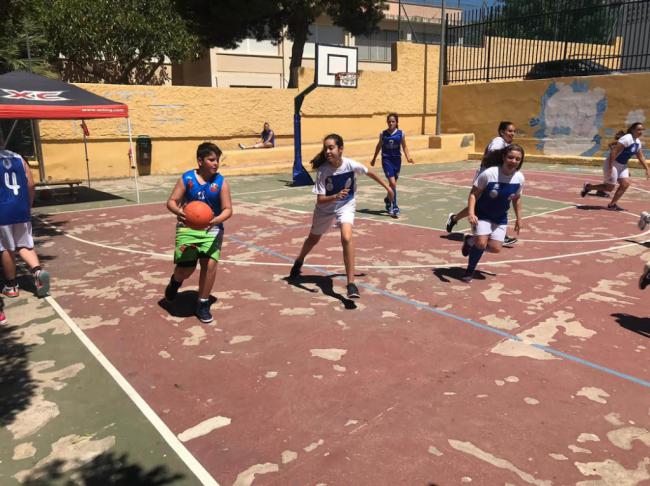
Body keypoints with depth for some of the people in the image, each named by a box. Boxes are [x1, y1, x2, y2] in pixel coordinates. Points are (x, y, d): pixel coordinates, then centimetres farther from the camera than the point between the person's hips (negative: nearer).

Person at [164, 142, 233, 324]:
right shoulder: (186, 178, -4)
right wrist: (179, 212, -27)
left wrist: (217, 220, -28)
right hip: (188, 227, 0)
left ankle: (203, 304, 5)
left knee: (210, 263, -16)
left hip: (212, 229, 0)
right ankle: (175, 281, 37)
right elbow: (171, 202, -4)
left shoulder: (221, 182, -4)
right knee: (186, 269, -4)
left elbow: (228, 209, -7)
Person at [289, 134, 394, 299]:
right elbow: (320, 200, -26)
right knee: (313, 239, 20)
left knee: (346, 238, -26)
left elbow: (370, 173, -2)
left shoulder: (351, 164, -24)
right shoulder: (322, 170, -27)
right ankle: (299, 262, 53)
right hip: (325, 208, 1)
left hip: (346, 206, -1)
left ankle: (351, 283, -18)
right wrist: (336, 197, -46)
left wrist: (387, 187, 8)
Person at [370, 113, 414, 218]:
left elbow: (404, 146, 5)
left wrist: (408, 157, -10)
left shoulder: (401, 134, -1)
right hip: (386, 159, -2)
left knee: (393, 183, 13)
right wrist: (374, 159, 18)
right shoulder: (383, 134, -1)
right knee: (392, 183, -12)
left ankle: (388, 199, 41)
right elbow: (379, 146, 12)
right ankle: (394, 207, -8)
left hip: (397, 159, 2)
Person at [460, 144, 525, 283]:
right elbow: (473, 193, -18)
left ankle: (470, 241, 27)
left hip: (500, 218, 5)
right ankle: (470, 270, 6)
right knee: (481, 243, -21)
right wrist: (471, 213, -30)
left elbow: (517, 198, 7)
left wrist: (518, 219, 11)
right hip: (482, 214, -5)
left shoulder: (519, 178, -10)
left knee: (495, 248, -3)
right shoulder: (489, 174, -24)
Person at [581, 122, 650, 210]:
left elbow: (641, 157, 17)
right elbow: (614, 152, -27)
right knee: (610, 188, -5)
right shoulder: (627, 139, -21)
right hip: (613, 163, -9)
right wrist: (610, 168, -31)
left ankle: (612, 204, 4)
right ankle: (588, 187, 15)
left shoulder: (638, 142, 8)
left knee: (625, 183, -6)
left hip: (622, 166, 9)